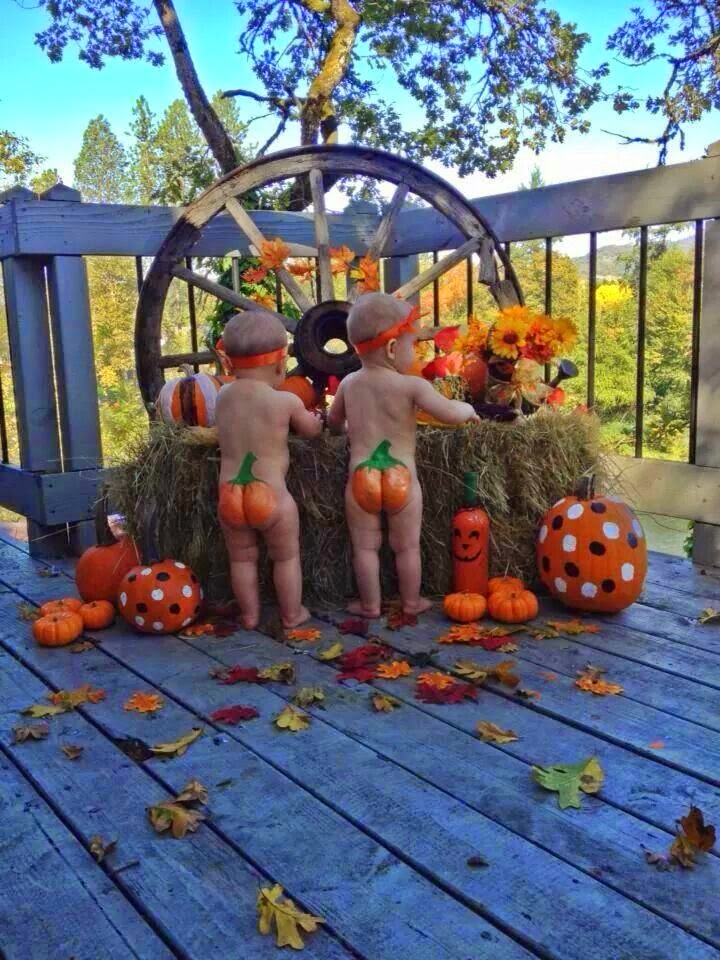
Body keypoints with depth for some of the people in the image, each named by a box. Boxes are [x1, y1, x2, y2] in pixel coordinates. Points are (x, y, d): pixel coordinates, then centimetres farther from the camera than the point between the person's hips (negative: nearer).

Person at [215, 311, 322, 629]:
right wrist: (314, 418, 30)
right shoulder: (286, 401, -9)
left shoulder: (223, 396, 3)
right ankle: (292, 614, 29)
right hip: (270, 496, -4)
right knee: (286, 557, 17)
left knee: (242, 559, 21)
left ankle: (249, 615, 32)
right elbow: (312, 430, 9)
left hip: (229, 496, 4)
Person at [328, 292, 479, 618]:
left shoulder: (349, 383, 4)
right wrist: (467, 408, 4)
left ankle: (370, 604, 20)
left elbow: (333, 421, 19)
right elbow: (449, 413, -18)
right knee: (407, 547, 13)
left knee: (365, 546, 13)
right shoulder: (412, 386, -12)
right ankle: (411, 602, 24)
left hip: (361, 478, 3)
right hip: (401, 478, -2)